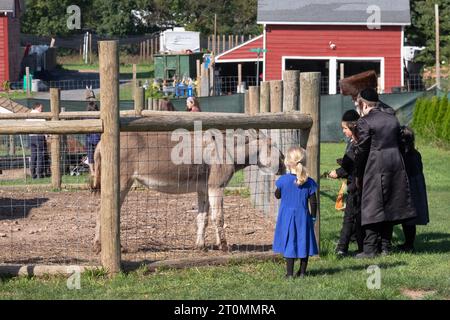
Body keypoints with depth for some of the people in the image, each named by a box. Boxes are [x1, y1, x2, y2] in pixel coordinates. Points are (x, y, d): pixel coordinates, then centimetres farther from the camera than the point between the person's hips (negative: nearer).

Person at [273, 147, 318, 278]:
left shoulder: (283, 180, -11)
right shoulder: (308, 182, -7)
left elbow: (277, 195, 6)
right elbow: (313, 202, -2)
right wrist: (313, 217, 9)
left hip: (287, 218, -1)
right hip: (303, 218, 1)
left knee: (289, 244, 4)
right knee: (303, 243, 11)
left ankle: (290, 273, 2)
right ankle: (302, 271, 14)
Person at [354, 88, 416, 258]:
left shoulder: (364, 122, -9)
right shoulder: (392, 119, 11)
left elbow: (361, 150, -8)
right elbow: (399, 144, 14)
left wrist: (358, 176, 1)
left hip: (375, 168, -6)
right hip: (396, 166, 6)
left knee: (372, 207, -3)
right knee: (389, 206, 12)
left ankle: (370, 248, -6)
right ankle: (386, 246, 14)